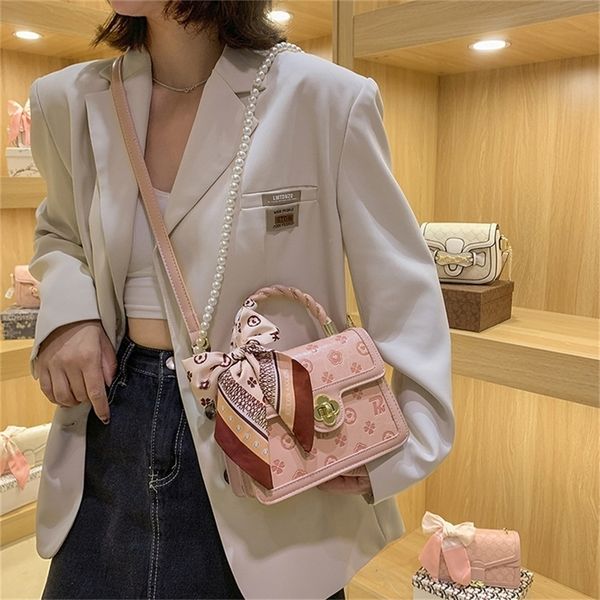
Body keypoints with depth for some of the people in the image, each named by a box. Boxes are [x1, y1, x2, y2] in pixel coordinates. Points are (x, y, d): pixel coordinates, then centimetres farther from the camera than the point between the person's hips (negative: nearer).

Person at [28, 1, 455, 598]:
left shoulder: (327, 99, -13)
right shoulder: (68, 101, 0)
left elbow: (402, 286, -7)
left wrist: (412, 444, -15)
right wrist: (66, 310, -3)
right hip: (114, 429, 4)